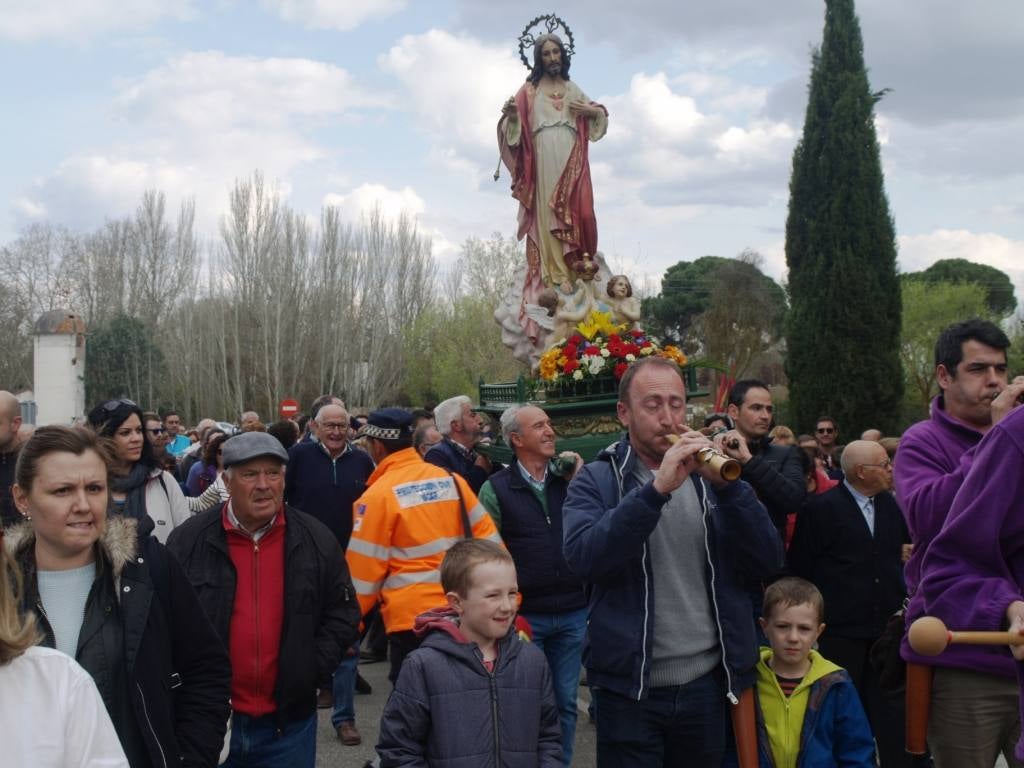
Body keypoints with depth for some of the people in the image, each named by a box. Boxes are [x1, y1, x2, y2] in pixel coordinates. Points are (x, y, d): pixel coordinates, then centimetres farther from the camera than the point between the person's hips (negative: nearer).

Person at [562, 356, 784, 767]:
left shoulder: (711, 475, 6)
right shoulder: (595, 481, -1)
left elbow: (769, 562, -4)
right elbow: (584, 557, -20)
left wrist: (728, 486, -17)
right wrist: (656, 489, -26)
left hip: (707, 683, 3)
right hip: (629, 687, -3)